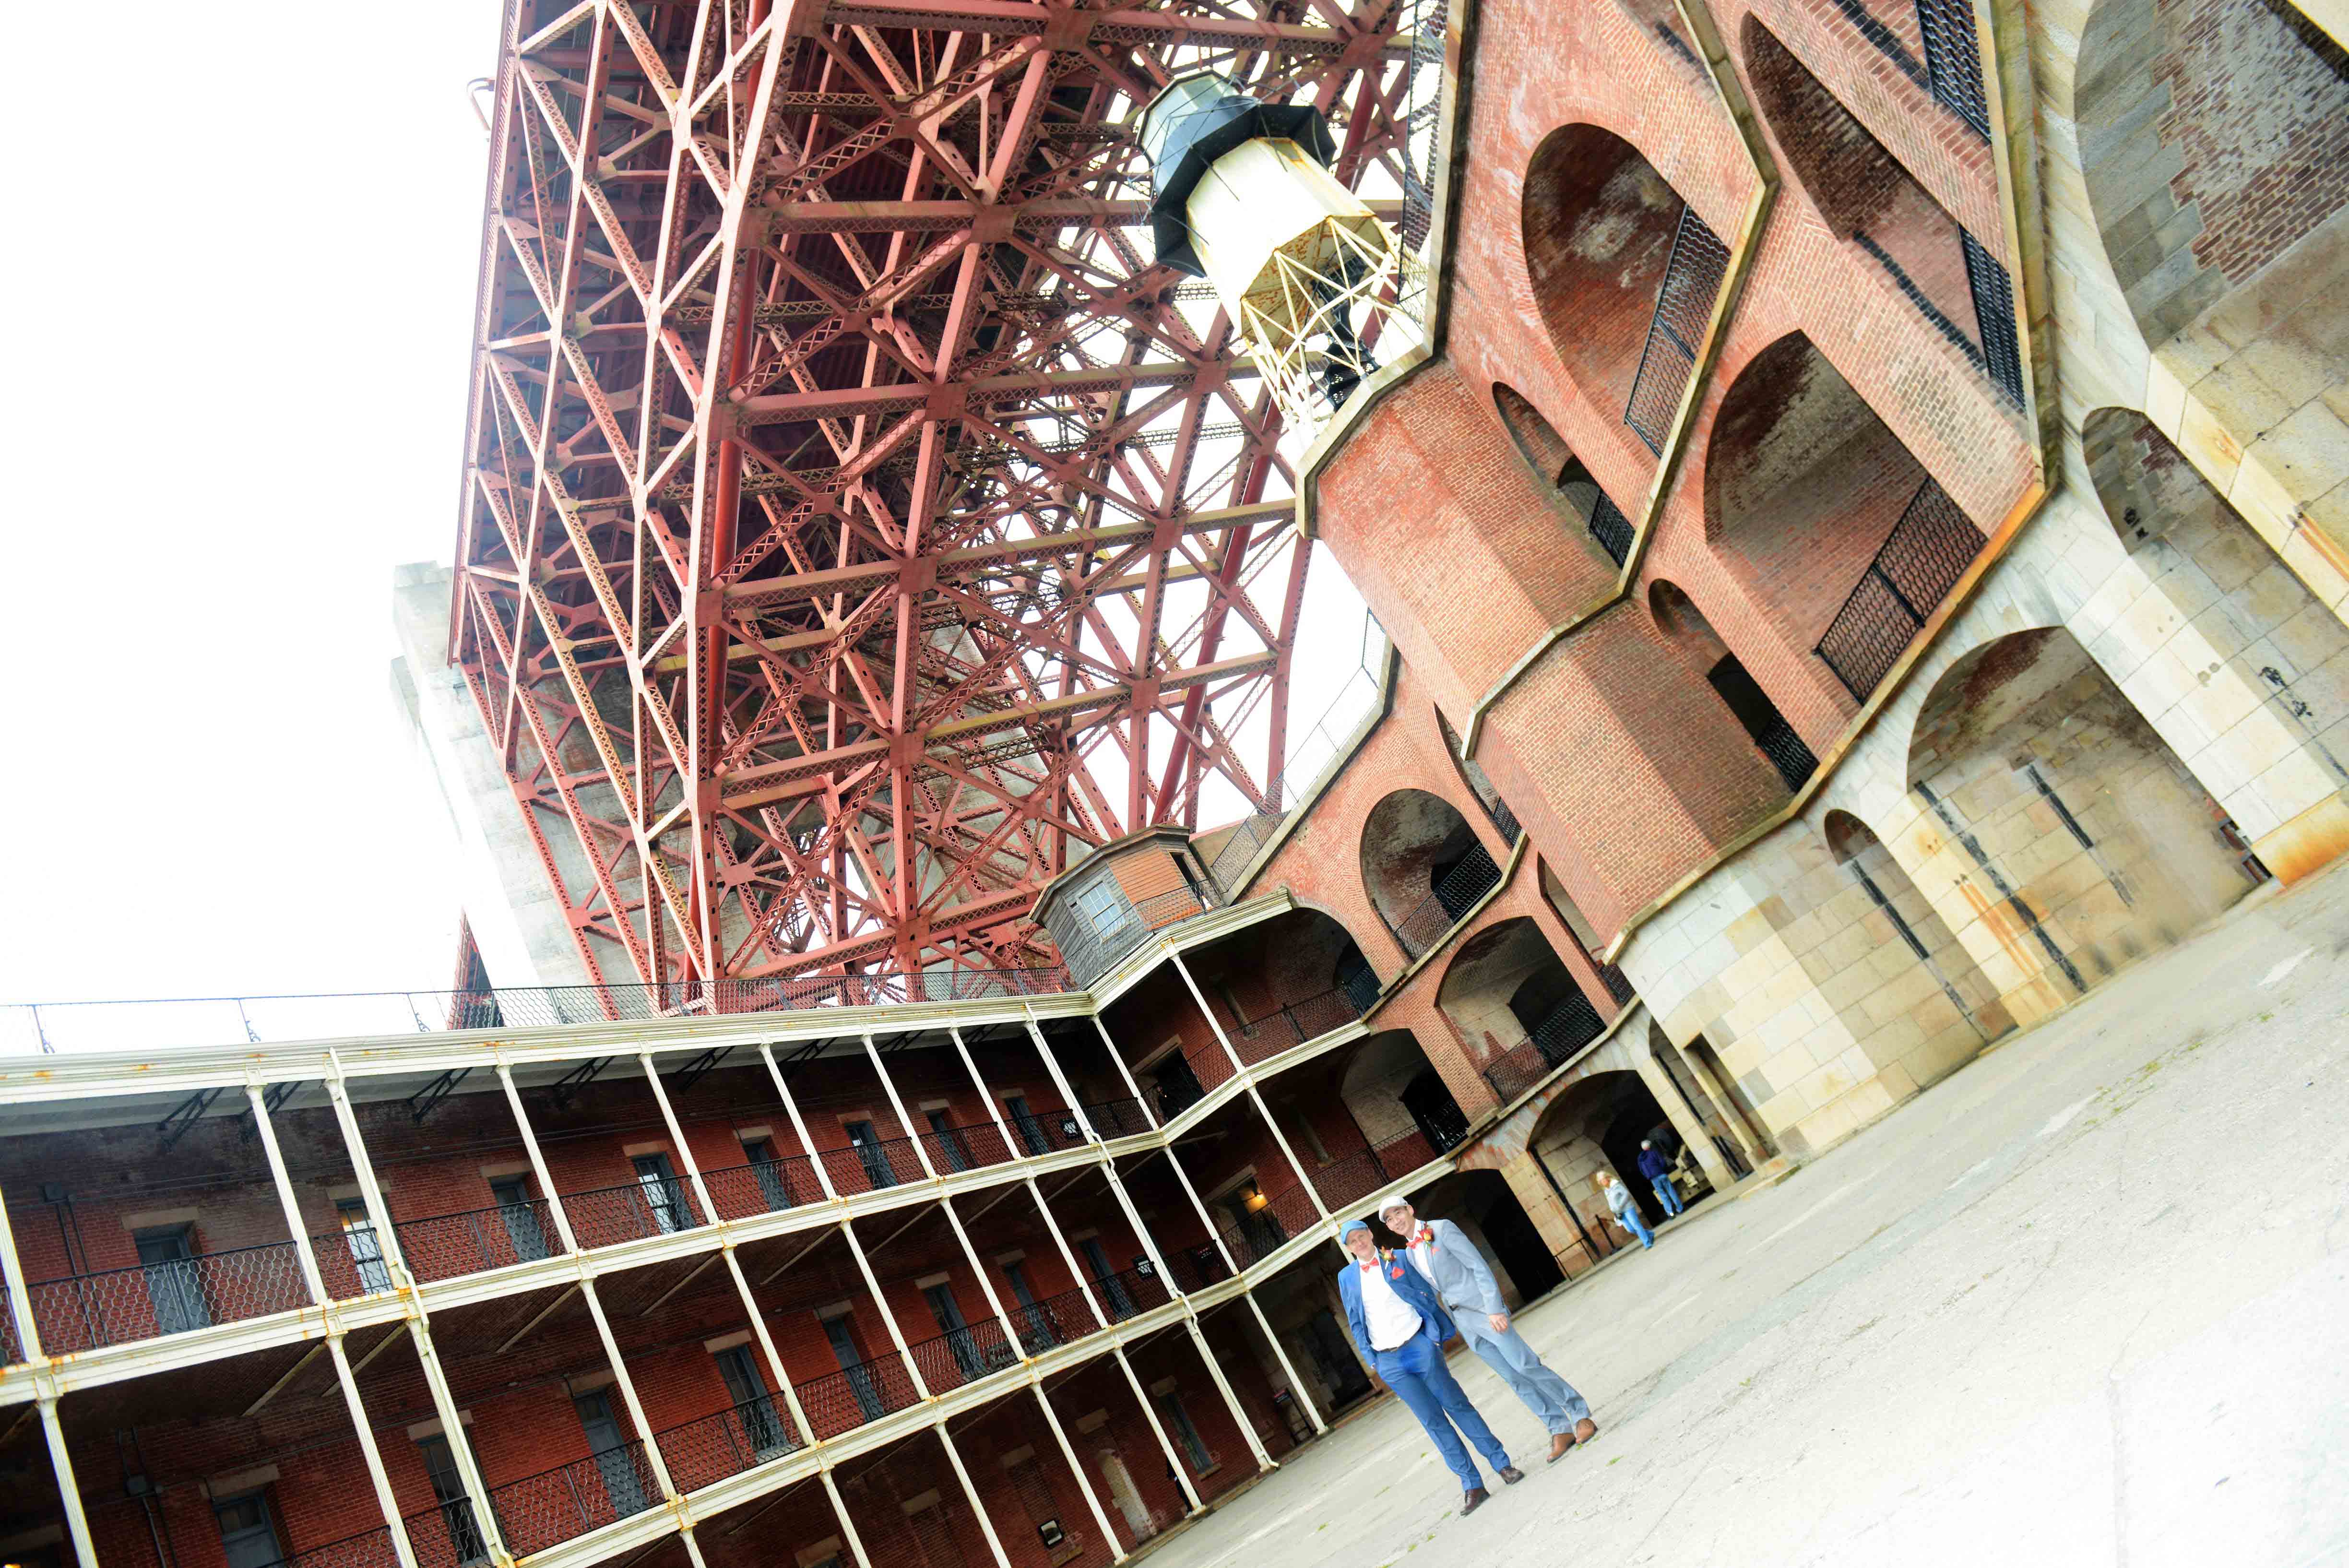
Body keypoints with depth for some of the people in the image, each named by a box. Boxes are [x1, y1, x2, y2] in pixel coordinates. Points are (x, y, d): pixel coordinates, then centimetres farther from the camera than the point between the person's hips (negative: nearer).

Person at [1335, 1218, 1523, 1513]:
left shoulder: (1397, 1259, 2)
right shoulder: (1347, 1277, 7)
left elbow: (1428, 1293, 6)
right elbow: (1355, 1323, 11)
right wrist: (1371, 1358, 5)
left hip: (1419, 1345, -1)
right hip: (1388, 1361, 1)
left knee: (1457, 1406, 1)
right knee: (1433, 1420, 1)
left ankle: (1501, 1464, 13)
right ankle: (1472, 1485, 6)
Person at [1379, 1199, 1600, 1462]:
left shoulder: (1442, 1229, -10)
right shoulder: (1409, 1253, 9)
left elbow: (1479, 1265, -13)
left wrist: (1494, 1309, -19)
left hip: (1483, 1310, -5)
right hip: (1463, 1321, 6)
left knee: (1525, 1365, -9)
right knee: (1514, 1379, 4)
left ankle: (1580, 1415, 4)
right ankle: (1560, 1430, 10)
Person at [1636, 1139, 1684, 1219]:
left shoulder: (1640, 1158, 13)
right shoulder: (1653, 1152, 1)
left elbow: (1642, 1171, 13)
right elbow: (1663, 1162, -6)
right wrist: (1666, 1171, 7)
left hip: (1653, 1179, 3)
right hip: (1661, 1175, -3)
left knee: (1663, 1196, 5)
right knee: (1671, 1192, 7)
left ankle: (1670, 1213, -1)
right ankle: (1680, 1209, 9)